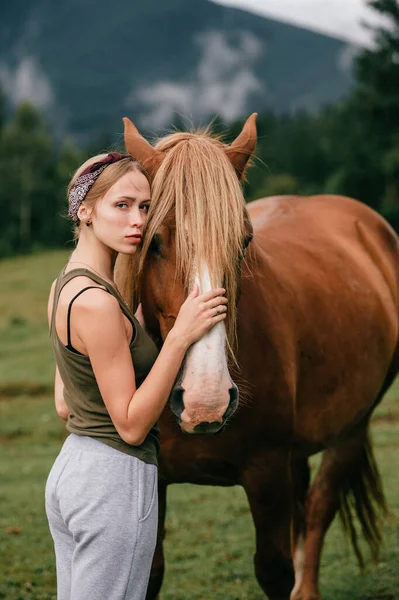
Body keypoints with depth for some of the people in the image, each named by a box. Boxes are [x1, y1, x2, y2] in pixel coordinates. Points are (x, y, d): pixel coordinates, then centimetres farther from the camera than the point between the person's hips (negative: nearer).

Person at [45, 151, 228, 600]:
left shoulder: (65, 285, 9)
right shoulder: (96, 302, -21)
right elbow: (131, 425, -18)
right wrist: (180, 336, -23)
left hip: (68, 467, 10)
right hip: (115, 478, -10)